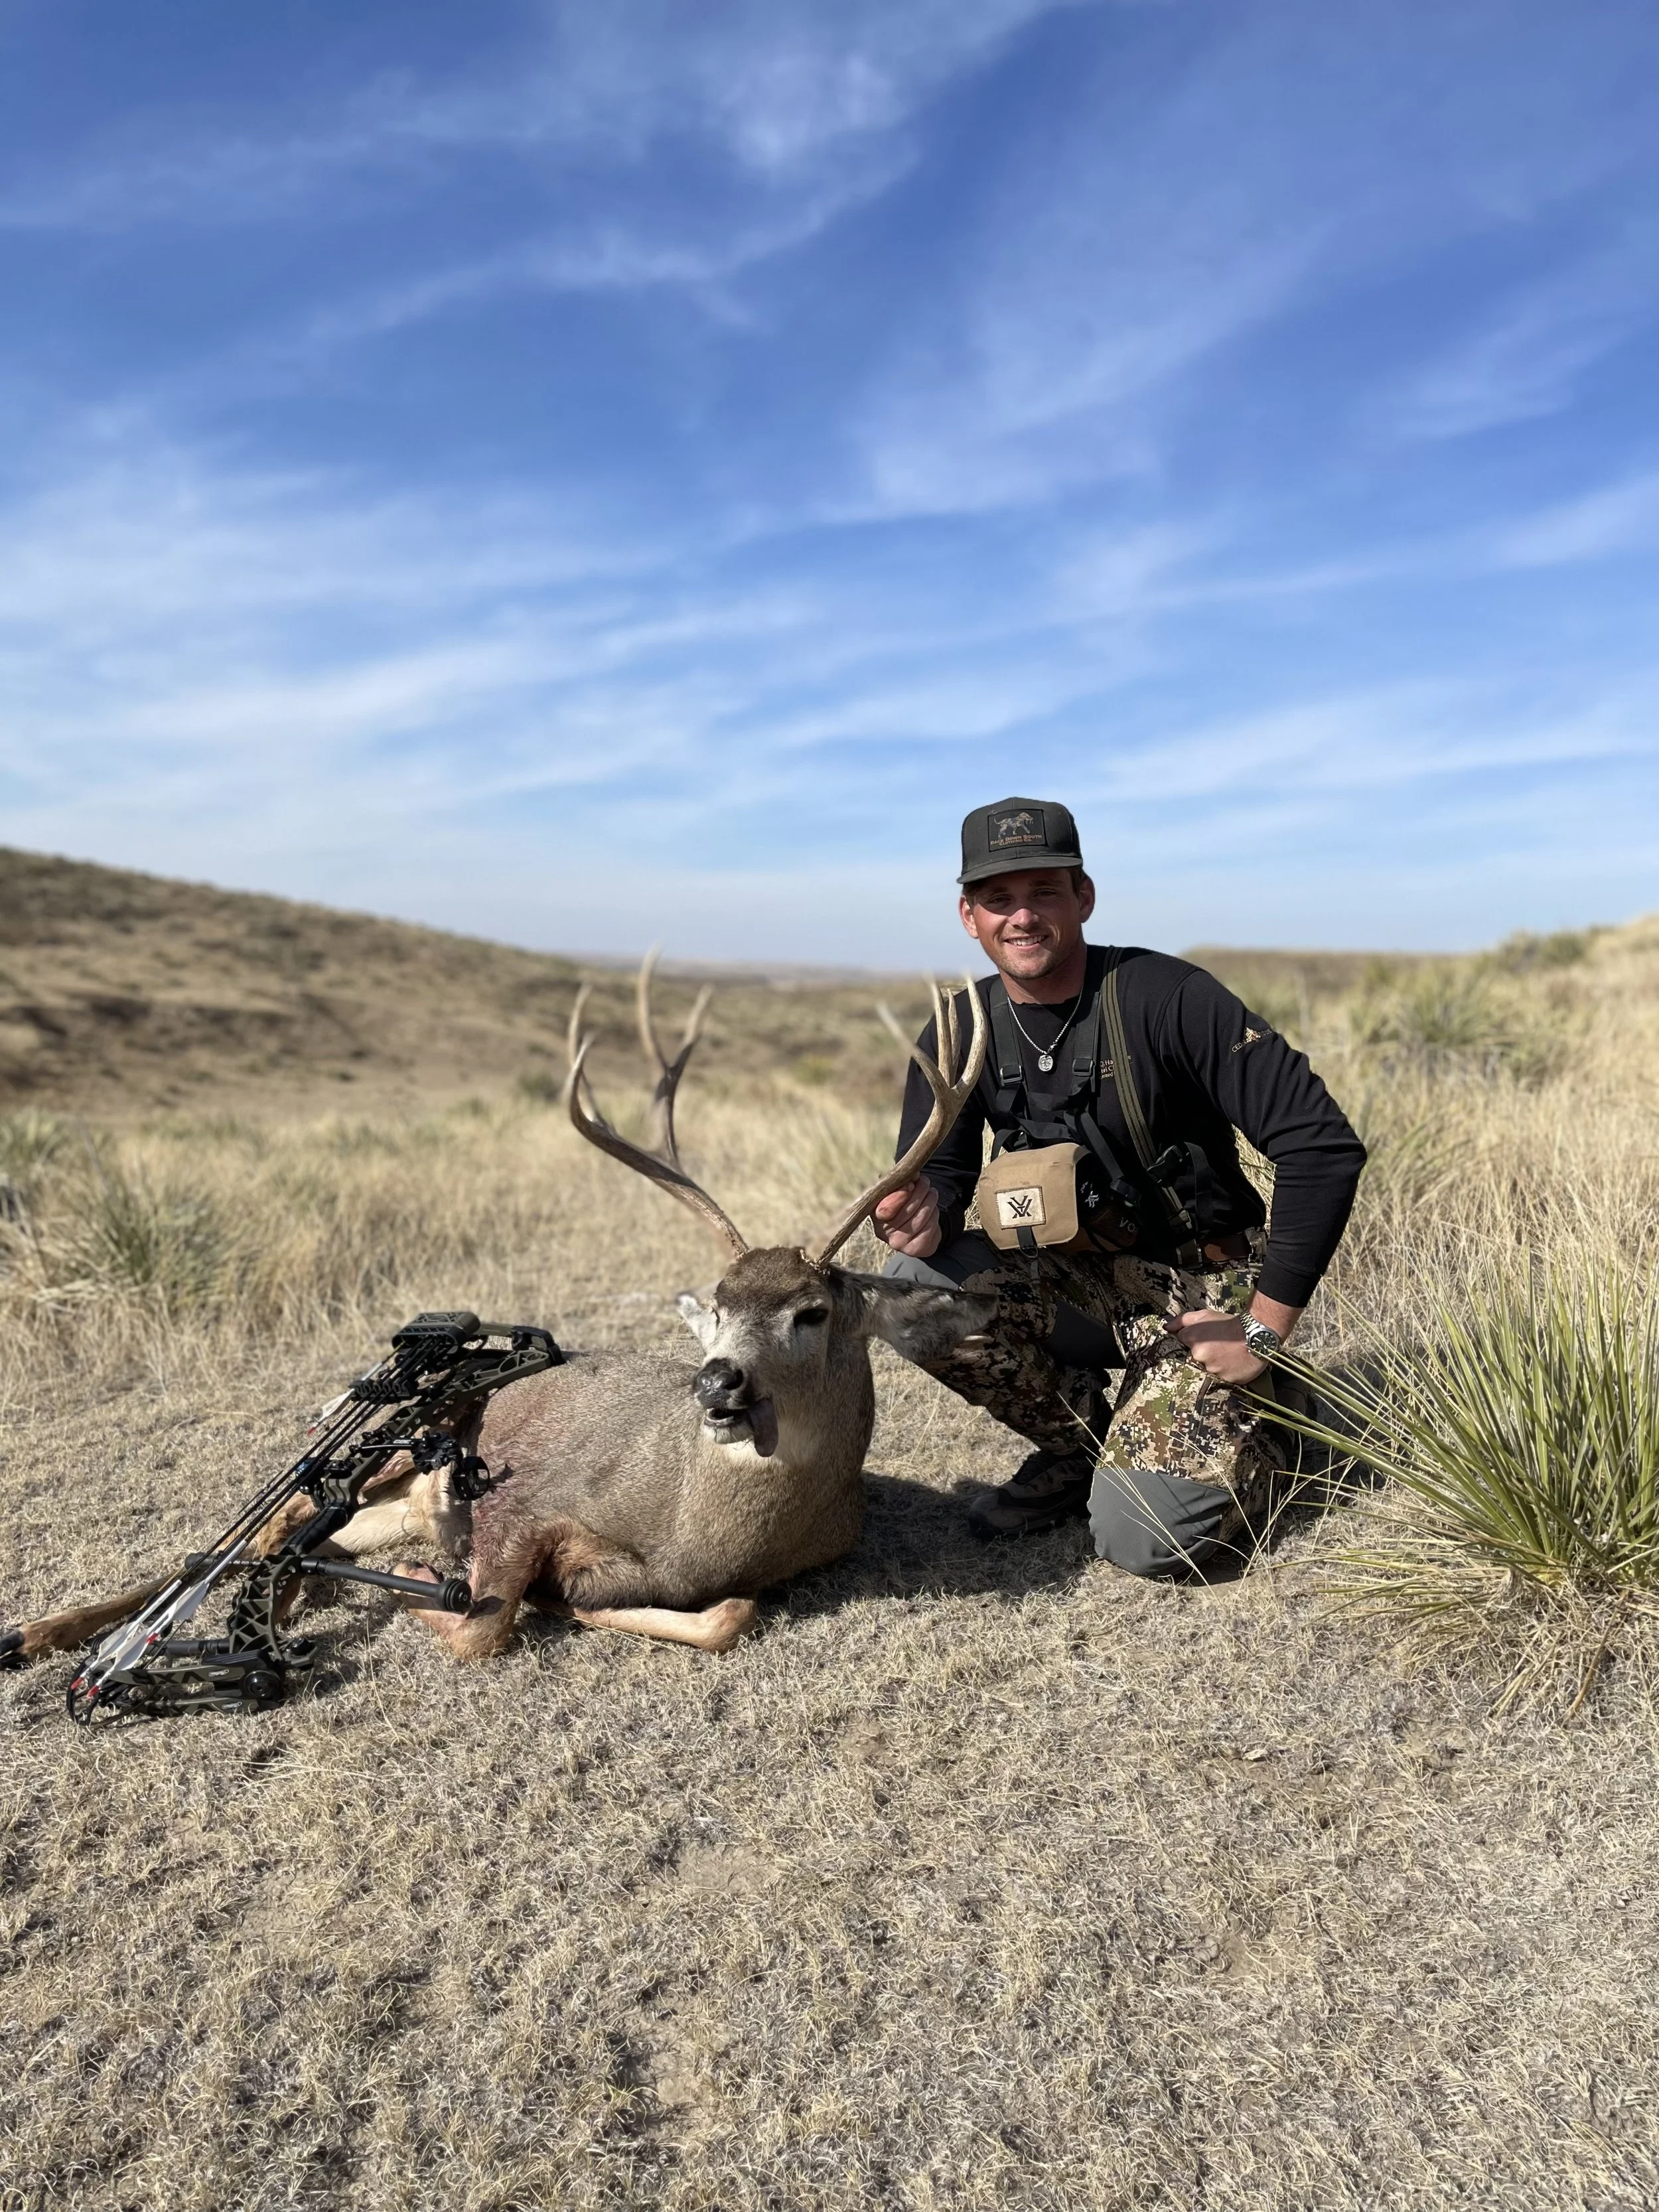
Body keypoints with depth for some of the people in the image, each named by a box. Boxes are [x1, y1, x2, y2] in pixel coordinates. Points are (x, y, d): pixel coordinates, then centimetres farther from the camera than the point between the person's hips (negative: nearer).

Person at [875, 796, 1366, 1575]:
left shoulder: (1166, 998, -20)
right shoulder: (960, 1036, -4)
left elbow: (1323, 1145, -21)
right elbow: (941, 1177, -2)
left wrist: (1265, 1328, -19)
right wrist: (924, 1220, -29)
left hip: (1203, 1295, -5)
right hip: (1085, 1283, 5)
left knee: (1143, 1538, -21)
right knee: (916, 1284, -21)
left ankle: (1251, 1424, 14)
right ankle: (1083, 1447, 3)